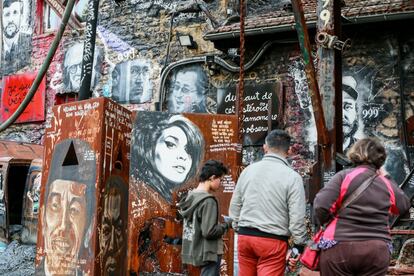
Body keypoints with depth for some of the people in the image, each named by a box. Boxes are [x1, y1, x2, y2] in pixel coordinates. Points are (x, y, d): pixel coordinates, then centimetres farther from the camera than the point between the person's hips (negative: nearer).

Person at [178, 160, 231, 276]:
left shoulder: (190, 197, 7)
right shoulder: (208, 200, -19)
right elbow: (209, 231, -23)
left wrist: (221, 224, 11)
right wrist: (226, 225, -8)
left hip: (195, 252, 9)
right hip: (209, 253, -9)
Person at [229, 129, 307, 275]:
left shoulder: (248, 170, 7)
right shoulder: (292, 176, -7)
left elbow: (234, 206, 13)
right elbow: (297, 218, -10)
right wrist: (298, 247, -2)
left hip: (244, 236, 5)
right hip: (273, 241, -4)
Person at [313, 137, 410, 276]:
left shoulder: (344, 176, -6)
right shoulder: (388, 184, 5)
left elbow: (321, 206, -14)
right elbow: (404, 205, 25)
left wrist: (323, 221, 7)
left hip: (340, 247, -3)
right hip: (377, 250, 3)